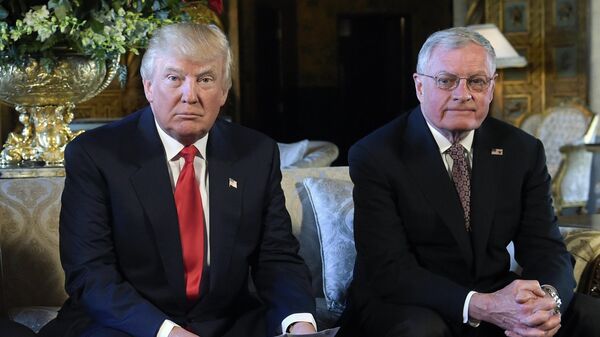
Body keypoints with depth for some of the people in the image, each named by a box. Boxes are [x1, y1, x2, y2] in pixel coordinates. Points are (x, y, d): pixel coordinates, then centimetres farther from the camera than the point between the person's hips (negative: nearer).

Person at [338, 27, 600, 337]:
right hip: (405, 309, -4)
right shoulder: (375, 156, -11)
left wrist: (548, 299, -27)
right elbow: (389, 270, -19)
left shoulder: (523, 151, 3)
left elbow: (546, 249, -2)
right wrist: (479, 305, -34)